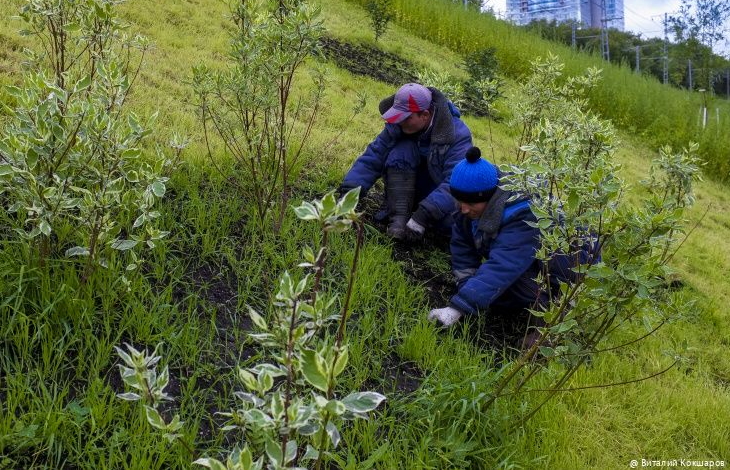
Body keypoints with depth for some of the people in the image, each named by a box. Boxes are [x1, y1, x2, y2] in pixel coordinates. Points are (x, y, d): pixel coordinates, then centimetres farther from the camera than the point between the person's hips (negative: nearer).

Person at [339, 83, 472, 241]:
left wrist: (424, 216, -45)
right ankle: (399, 217, -25)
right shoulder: (398, 126, -13)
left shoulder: (458, 136, -27)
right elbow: (371, 158, -13)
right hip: (412, 191, 3)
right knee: (401, 150, -26)